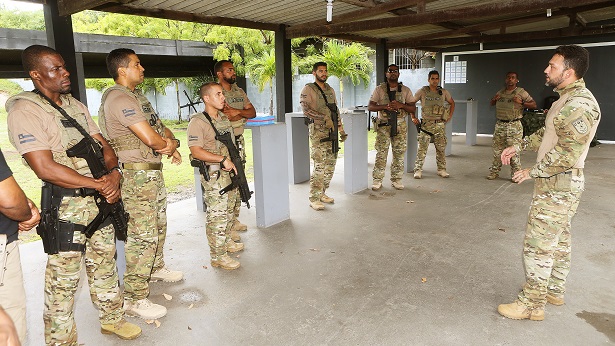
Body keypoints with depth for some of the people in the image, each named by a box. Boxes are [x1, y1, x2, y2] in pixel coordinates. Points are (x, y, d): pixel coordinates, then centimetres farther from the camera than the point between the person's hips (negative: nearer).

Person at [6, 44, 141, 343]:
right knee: (64, 277, 4)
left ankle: (112, 318, 36)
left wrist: (113, 173, -10)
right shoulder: (24, 111, -12)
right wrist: (100, 185, -17)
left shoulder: (75, 105, 13)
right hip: (66, 206, -7)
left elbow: (103, 145, 11)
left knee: (105, 262, 18)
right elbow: (45, 168, -20)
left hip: (100, 199, 7)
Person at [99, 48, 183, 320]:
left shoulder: (137, 96, 16)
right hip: (136, 175, -10)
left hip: (154, 172, 10)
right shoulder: (118, 98, -17)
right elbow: (150, 138, -24)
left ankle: (156, 269, 43)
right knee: (143, 236, -7)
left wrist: (172, 142, -7)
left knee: (158, 226, 23)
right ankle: (134, 299, 3)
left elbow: (161, 128, 16)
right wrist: (168, 145, -3)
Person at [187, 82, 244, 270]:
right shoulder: (198, 121, -14)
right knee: (217, 215, -4)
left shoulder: (224, 118, 12)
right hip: (214, 175, -8)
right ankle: (217, 256, 6)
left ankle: (226, 241, 37)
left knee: (229, 210, 19)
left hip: (230, 171, 9)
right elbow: (196, 151, -23)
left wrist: (235, 165, 14)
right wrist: (223, 159, -24)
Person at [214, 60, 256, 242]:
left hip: (239, 140, 8)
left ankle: (235, 219, 26)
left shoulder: (239, 91, 15)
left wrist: (236, 111, -12)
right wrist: (243, 114, -10)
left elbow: (252, 112, 6)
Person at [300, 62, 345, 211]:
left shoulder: (330, 90, 19)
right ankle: (314, 199, -3)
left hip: (331, 131, 7)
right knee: (319, 165, -11)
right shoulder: (308, 89, -2)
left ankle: (322, 193, 20)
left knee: (331, 163, 8)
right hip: (318, 131, -7)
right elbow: (306, 109, -15)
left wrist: (341, 129, 18)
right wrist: (325, 119, -20)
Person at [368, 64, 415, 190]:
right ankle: (377, 180, 5)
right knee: (381, 153, -3)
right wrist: (385, 106, -19)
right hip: (383, 125, -2)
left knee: (399, 154, 5)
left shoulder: (406, 90, 8)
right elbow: (370, 107, -2)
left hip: (400, 125, 2)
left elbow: (412, 109, 5)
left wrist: (401, 105, -15)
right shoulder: (379, 89, 4)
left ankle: (396, 179, 16)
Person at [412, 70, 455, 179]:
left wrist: (450, 116, 13)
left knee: (441, 148, 6)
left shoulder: (444, 92, 8)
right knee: (422, 148, -5)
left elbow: (452, 103, 24)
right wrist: (413, 117, -2)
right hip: (426, 124, -3)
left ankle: (441, 169, 16)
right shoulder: (422, 91, -1)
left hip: (440, 124, 3)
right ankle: (418, 170, 0)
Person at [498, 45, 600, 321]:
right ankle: (555, 291, 34)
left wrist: (533, 172, -19)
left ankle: (531, 304, 5)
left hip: (559, 185, -11)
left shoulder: (580, 105, -22)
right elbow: (547, 132, 23)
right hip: (556, 183, 11)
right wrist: (519, 146, 15)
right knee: (558, 239, 20)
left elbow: (568, 153, -28)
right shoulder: (567, 99, 11)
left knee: (538, 244, -5)